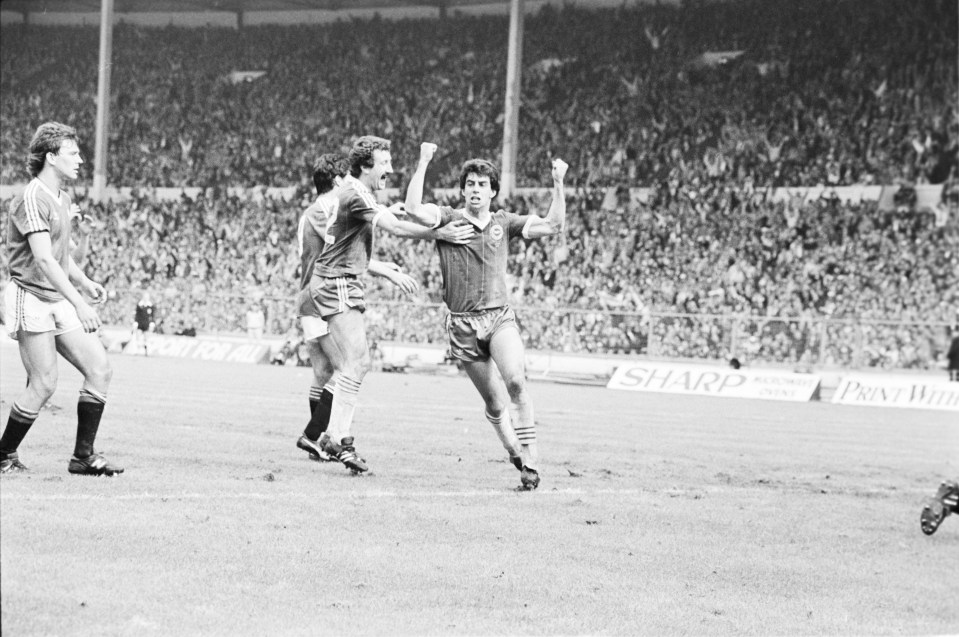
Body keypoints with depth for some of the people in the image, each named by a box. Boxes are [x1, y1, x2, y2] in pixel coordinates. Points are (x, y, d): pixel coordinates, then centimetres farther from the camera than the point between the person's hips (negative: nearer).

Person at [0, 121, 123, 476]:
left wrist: (85, 283, 7)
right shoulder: (31, 199, -15)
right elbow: (43, 259, -25)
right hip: (31, 298, -9)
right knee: (43, 385, -10)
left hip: (59, 301, 9)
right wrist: (78, 304, -31)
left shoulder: (62, 199, 15)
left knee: (99, 368, 0)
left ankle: (83, 456, 5)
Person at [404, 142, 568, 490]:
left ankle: (530, 456, -18)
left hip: (500, 316, 0)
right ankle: (516, 454, 23)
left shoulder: (504, 222, 10)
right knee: (495, 402, 4)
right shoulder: (447, 219, 4)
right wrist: (423, 163, -16)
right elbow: (414, 210, -15)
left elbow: (553, 225, 3)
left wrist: (558, 184, -5)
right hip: (463, 324, 0)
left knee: (515, 381, -24)